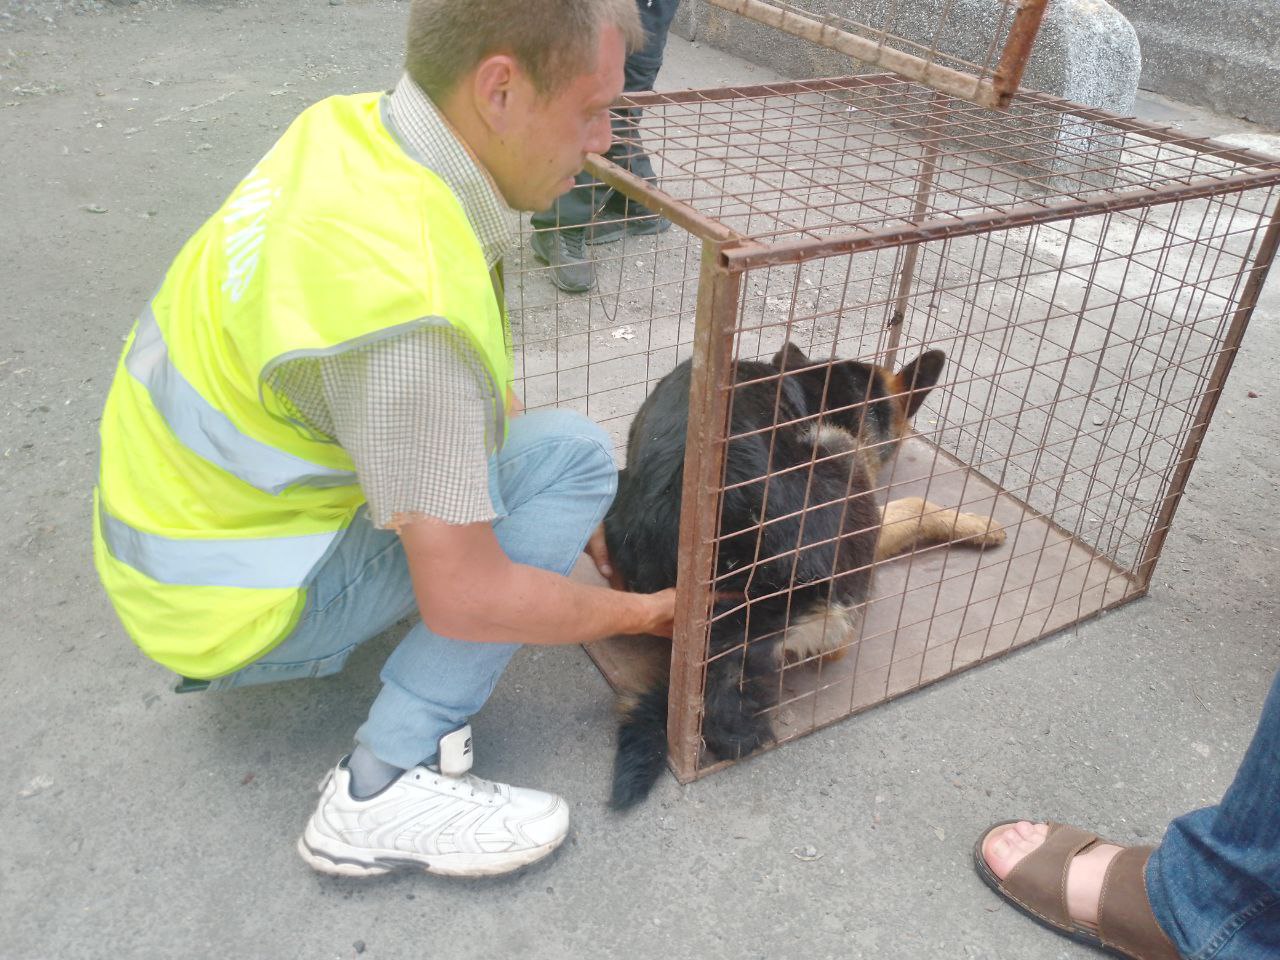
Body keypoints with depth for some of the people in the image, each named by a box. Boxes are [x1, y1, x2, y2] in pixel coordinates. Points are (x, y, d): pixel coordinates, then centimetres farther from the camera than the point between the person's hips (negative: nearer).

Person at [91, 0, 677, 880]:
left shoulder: (353, 126, -6)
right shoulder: (411, 301, -33)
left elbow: (475, 383, 6)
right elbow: (465, 601, -25)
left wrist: (575, 515, 7)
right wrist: (642, 614, -9)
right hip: (233, 610, -8)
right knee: (571, 453, -14)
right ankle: (386, 790, -10)